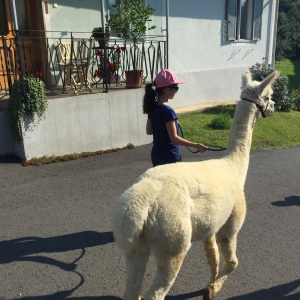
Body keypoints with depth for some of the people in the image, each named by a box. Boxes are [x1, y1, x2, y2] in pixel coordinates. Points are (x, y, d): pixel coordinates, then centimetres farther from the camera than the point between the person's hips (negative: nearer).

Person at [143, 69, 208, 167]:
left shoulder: (153, 107, 3)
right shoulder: (167, 110, -22)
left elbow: (149, 131, 12)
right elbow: (174, 138, -23)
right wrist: (196, 145, -25)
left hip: (156, 154, 9)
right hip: (169, 156, -8)